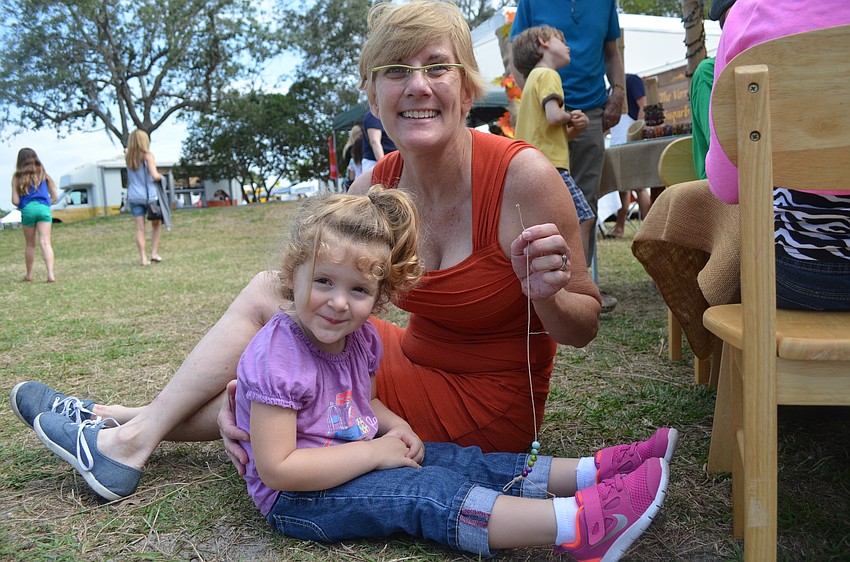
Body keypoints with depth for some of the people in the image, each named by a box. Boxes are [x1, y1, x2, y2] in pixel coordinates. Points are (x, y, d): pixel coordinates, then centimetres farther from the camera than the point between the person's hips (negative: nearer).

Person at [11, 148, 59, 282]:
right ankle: (51, 274, -21)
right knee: (45, 242, -7)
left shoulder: (17, 177, 6)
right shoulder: (43, 174, 12)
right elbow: (55, 197, 11)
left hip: (27, 210, 0)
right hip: (44, 208, 0)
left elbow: (15, 201, 2)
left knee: (29, 244, 14)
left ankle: (29, 275, 24)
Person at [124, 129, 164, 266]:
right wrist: (161, 177, 1)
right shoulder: (148, 156, -11)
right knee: (156, 224, 15)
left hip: (134, 196, 3)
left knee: (140, 228, 4)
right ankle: (154, 253, 10)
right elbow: (155, 176, -19)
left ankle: (143, 258, 3)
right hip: (149, 195, -3)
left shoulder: (128, 157, 3)